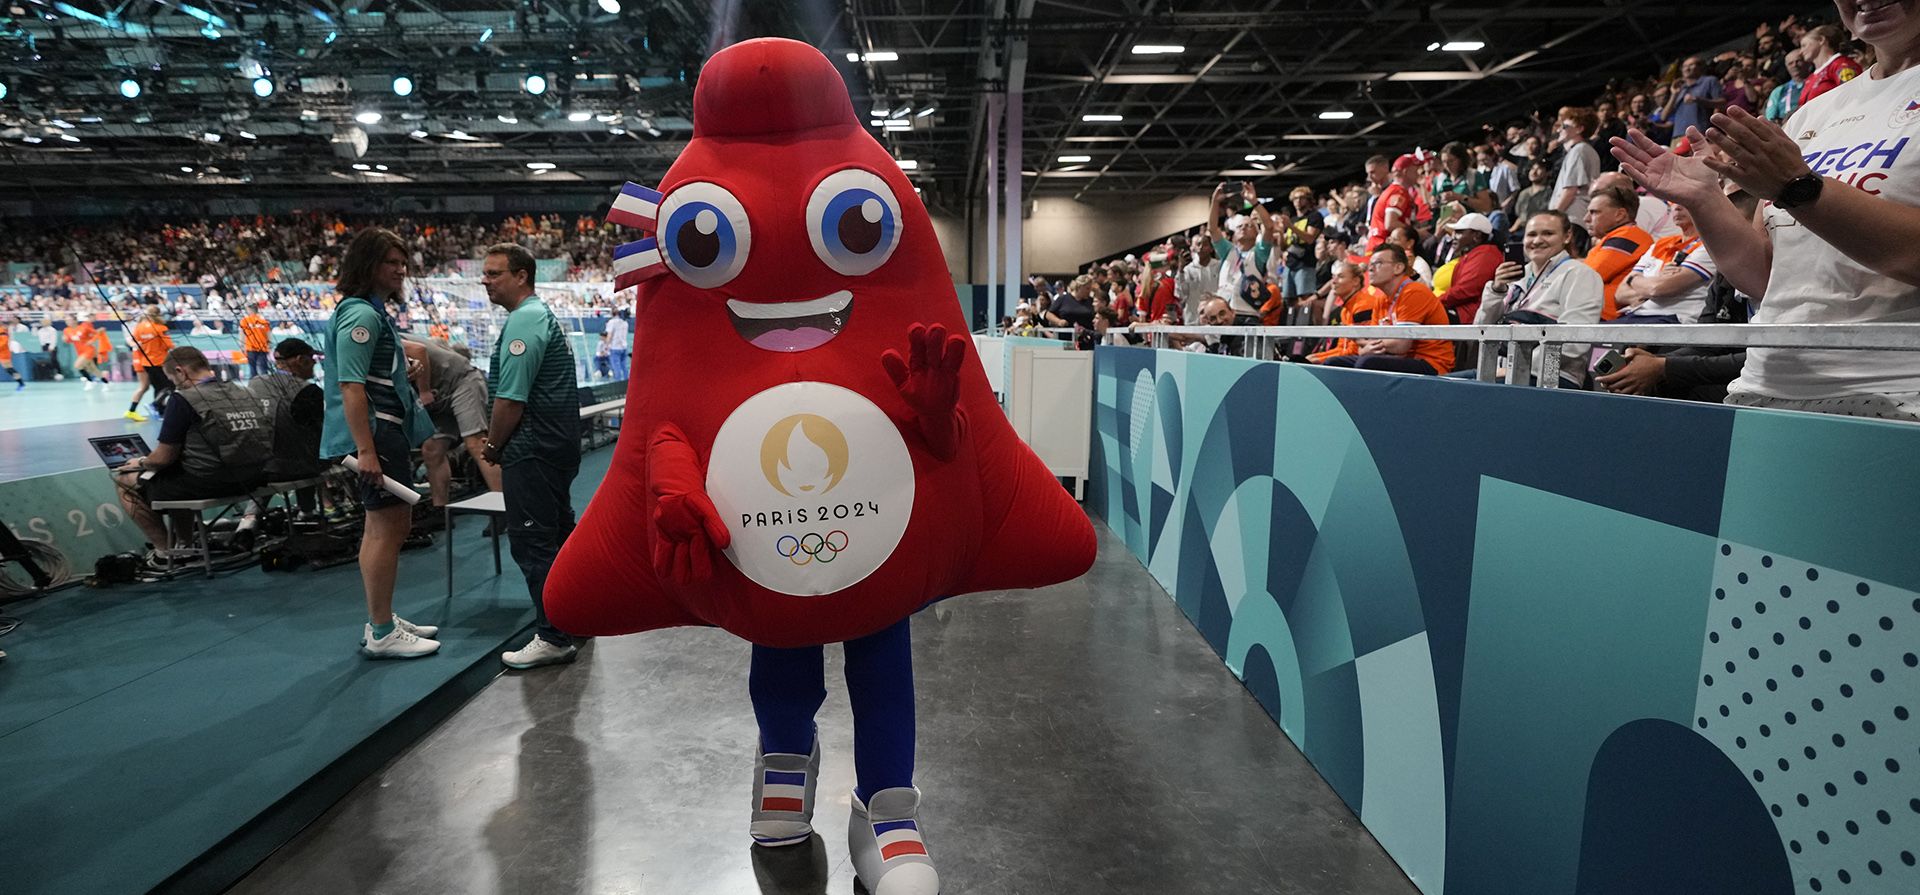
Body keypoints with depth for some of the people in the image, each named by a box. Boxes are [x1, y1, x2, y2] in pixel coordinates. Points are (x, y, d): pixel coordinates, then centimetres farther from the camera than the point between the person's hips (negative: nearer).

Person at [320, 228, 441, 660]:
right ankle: (381, 634, 3)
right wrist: (365, 450, -27)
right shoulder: (360, 314, -15)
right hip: (377, 433, -11)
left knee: (393, 527, 17)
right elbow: (350, 386, -23)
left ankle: (383, 620, 29)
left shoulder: (374, 311, 17)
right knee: (384, 530, -5)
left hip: (391, 430, 11)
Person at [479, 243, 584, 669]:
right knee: (559, 532, 20)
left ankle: (553, 637, 0)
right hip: (558, 444, 11)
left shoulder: (522, 321, -17)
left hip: (532, 451, -11)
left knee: (532, 541, -5)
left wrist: (493, 446, -7)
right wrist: (498, 435, 17)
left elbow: (511, 399, -22)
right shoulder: (544, 314, 16)